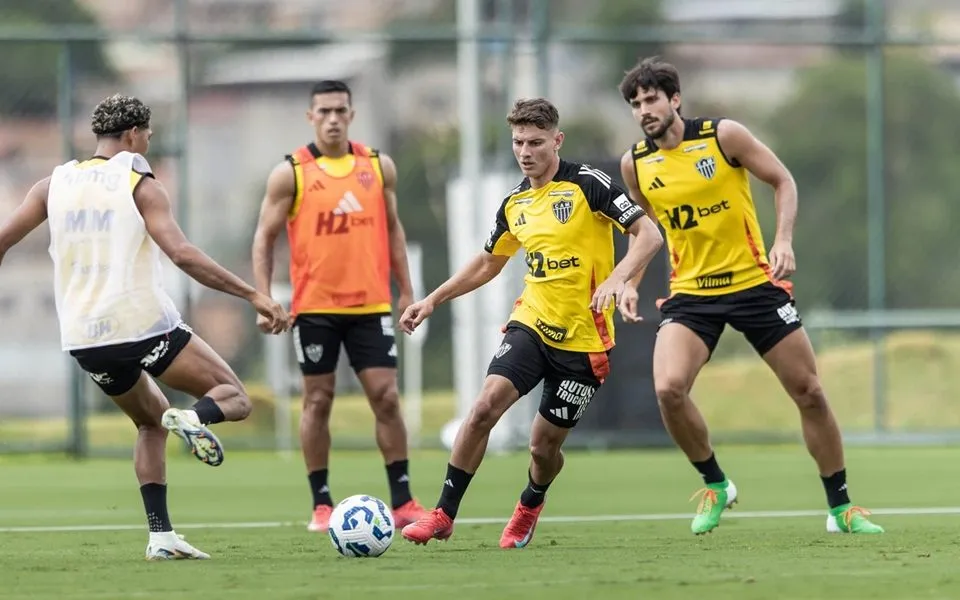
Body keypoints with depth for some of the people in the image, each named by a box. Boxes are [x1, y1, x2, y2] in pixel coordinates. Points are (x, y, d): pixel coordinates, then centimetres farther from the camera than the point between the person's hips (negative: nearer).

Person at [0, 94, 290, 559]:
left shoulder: (54, 184, 9)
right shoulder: (141, 186, -5)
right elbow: (182, 255, -16)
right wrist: (253, 296, -16)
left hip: (83, 340, 5)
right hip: (144, 325, -5)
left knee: (151, 422, 27)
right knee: (234, 398, 7)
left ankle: (160, 535, 11)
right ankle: (195, 417, -28)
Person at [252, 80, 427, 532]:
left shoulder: (378, 166, 7)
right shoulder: (291, 173, -2)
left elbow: (392, 228, 16)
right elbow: (265, 238, 0)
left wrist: (406, 291, 11)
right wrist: (264, 301, -8)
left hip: (371, 305, 2)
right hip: (314, 307, -2)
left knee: (387, 397, -3)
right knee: (318, 401, 2)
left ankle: (402, 501, 3)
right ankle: (322, 505, 10)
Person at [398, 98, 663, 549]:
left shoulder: (588, 185, -10)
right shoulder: (514, 203, 9)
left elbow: (650, 235, -14)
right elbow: (488, 262, 25)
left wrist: (616, 277, -30)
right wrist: (433, 300, 19)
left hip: (583, 338, -4)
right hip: (531, 323, 4)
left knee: (544, 445, 3)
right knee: (485, 406, -20)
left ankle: (530, 505, 38)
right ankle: (444, 514, -11)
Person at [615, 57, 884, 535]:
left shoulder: (723, 136, -9)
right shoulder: (635, 164, 1)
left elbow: (783, 181, -1)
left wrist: (784, 240, -16)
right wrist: (630, 283, 4)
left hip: (754, 281, -1)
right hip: (690, 293, 2)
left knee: (809, 391, 1)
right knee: (668, 389, -22)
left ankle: (840, 508, 17)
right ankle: (715, 485, 2)